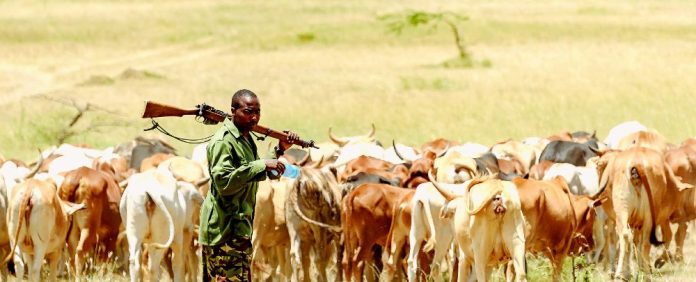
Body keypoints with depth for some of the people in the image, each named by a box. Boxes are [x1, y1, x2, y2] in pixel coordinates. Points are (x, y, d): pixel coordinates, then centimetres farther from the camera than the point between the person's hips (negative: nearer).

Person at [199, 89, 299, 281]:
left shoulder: (246, 138, 16)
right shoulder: (223, 141, -15)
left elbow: (269, 174, 27)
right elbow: (223, 182, -28)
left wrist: (281, 151, 12)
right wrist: (261, 165, -28)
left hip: (239, 228, 10)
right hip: (225, 231, -10)